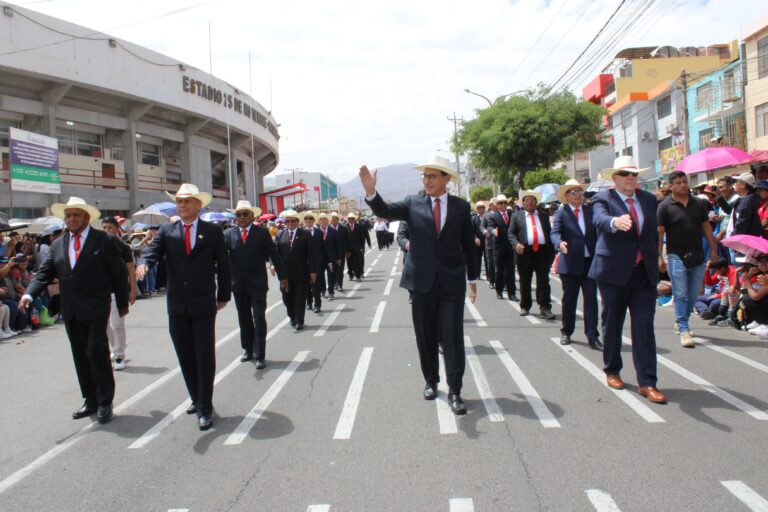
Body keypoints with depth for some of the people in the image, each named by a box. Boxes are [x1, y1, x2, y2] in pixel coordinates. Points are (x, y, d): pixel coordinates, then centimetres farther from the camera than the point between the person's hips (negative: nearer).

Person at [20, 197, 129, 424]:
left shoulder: (104, 240, -2)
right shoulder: (57, 245, 12)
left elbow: (119, 273, -2)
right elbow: (44, 273, 6)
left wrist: (122, 303, -1)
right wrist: (29, 293, -12)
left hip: (95, 309, -5)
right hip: (71, 312, 5)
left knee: (97, 353, -7)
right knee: (80, 357, 11)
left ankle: (105, 403, 4)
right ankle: (90, 401, 22)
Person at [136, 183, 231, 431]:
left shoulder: (212, 231, 2)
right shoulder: (166, 231, 7)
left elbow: (223, 265, 6)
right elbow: (153, 251, -7)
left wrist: (223, 295, 7)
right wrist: (143, 263, -30)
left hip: (203, 304, -3)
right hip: (177, 306, 3)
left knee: (204, 356, -2)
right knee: (185, 356, 11)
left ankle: (205, 408, 5)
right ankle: (196, 399, 28)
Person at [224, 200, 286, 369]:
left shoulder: (262, 233, -2)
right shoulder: (228, 234, 2)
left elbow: (274, 255, 1)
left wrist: (282, 276, 2)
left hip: (257, 283, -2)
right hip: (238, 284, 3)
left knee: (259, 320, -4)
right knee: (244, 319, 14)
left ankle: (260, 355, 0)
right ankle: (248, 349, 29)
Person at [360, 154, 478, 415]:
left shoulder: (461, 206, 3)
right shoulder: (413, 203, 2)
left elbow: (468, 244, 8)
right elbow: (386, 211, -13)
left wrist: (472, 278, 11)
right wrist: (371, 191, -32)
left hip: (452, 281, -1)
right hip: (422, 281, 1)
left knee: (453, 336, -2)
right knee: (426, 336, 11)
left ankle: (454, 390, 6)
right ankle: (431, 381, 28)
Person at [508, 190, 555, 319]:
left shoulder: (544, 215, 15)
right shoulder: (517, 216, 10)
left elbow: (550, 232, 12)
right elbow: (511, 233, 4)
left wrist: (551, 251, 1)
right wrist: (516, 244, -15)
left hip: (542, 252, 1)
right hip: (524, 252, -1)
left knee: (544, 282, -3)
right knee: (525, 282, 7)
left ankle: (545, 309, -1)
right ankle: (525, 307, 19)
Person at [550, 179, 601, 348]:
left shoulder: (591, 210, 9)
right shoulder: (561, 213, 0)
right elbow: (555, 232, -14)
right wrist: (560, 243, -35)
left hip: (591, 262, 2)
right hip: (570, 263, -2)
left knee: (591, 299, -1)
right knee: (569, 299, 10)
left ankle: (592, 336, 3)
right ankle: (566, 332, 25)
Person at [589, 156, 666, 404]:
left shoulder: (649, 199, 10)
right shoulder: (602, 199, -5)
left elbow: (654, 232, 16)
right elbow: (600, 219, -27)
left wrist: (655, 261, 12)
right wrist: (615, 221, -49)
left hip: (645, 273, 3)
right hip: (614, 272, -3)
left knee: (644, 328, -1)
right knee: (612, 325, 10)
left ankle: (647, 383, 1)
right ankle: (612, 371, 28)